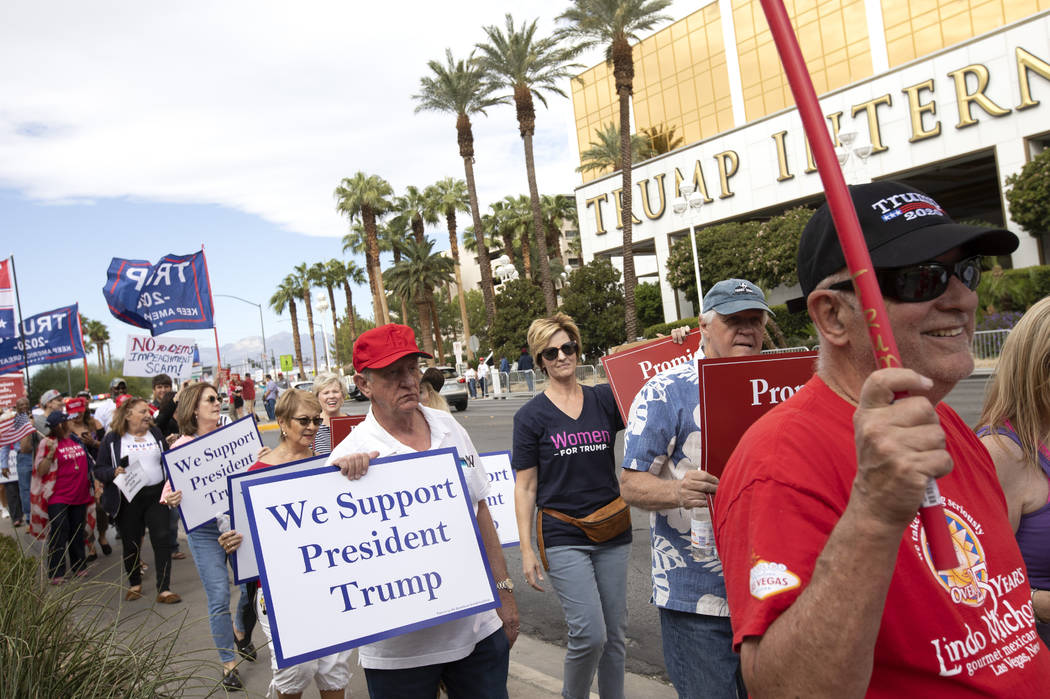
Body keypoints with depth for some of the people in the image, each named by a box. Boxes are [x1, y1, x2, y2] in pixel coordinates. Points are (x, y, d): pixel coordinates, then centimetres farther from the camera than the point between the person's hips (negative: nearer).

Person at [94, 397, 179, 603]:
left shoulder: (155, 432, 10)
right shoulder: (112, 438, -1)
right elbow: (99, 470, -1)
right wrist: (114, 472, -19)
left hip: (156, 495, 2)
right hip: (128, 500, -2)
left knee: (162, 539, -7)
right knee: (131, 544, 10)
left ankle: (164, 590, -2)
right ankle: (134, 584, 33)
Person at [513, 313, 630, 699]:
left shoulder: (604, 399, 4)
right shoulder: (531, 416, -3)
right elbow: (525, 488, -1)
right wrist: (527, 550, -4)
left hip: (613, 533, 3)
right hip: (563, 537, -3)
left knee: (615, 633, 11)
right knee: (589, 634, -8)